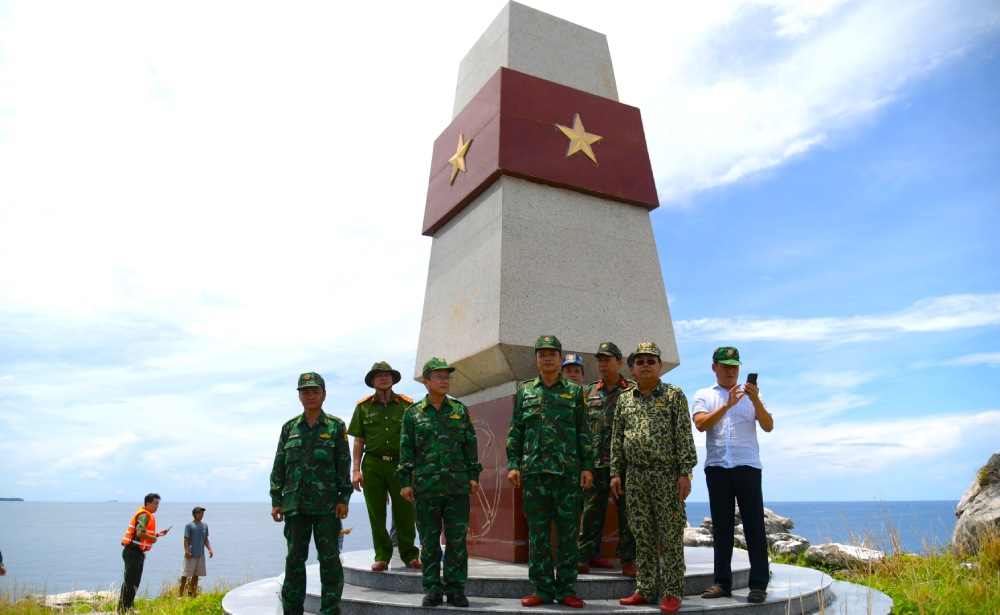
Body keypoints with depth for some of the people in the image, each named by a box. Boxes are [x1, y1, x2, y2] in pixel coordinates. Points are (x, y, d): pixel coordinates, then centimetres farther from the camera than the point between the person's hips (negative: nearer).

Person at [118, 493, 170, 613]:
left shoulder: (147, 515, 17)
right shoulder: (144, 515, -15)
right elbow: (140, 533, -26)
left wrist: (157, 534, 12)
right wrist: (153, 538, -13)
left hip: (137, 552, 10)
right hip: (133, 552, -10)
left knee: (134, 581, 16)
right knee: (130, 581, -5)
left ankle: (125, 607, 23)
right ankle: (124, 608, 1)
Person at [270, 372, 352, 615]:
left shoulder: (336, 426, 2)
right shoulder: (289, 428, 10)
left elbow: (344, 464, 0)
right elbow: (279, 466, 11)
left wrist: (344, 498, -6)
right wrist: (276, 500, 6)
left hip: (327, 504, -2)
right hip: (295, 503, 3)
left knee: (329, 557, 1)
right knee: (294, 558, 9)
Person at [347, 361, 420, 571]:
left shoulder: (406, 404, 5)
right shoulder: (363, 406, 7)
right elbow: (358, 440, 6)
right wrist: (356, 470, -1)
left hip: (400, 464, -1)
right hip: (372, 465, 1)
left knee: (404, 512, 2)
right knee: (376, 514, 6)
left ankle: (410, 555, 15)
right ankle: (382, 557, 18)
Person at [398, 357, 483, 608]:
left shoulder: (460, 410, 9)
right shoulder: (413, 413, 5)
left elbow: (471, 445, 10)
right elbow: (406, 449, 5)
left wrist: (474, 475, 3)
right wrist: (405, 481, 0)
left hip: (458, 485, 1)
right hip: (425, 486, -1)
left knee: (457, 539, 4)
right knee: (429, 539, 7)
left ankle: (455, 588, 15)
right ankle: (432, 589, 19)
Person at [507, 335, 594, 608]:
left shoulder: (574, 391, 7)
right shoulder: (524, 390, 10)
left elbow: (584, 432, 6)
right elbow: (515, 431, 9)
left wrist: (587, 466, 0)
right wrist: (513, 465, 2)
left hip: (568, 470, -1)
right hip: (534, 470, 1)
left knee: (568, 531, 4)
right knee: (537, 531, 6)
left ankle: (565, 588, 16)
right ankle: (542, 588, 17)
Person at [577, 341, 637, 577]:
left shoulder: (633, 390, 5)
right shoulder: (589, 392, 12)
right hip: (595, 461, 2)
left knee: (627, 512, 5)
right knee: (591, 511, 5)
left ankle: (628, 560, 15)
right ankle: (584, 558, 11)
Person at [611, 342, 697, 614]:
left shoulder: (674, 395, 1)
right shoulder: (624, 399, 12)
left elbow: (684, 437, -4)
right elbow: (617, 439, 13)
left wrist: (685, 472, -11)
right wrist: (615, 473, 8)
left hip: (667, 474, -4)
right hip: (636, 476, 4)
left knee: (671, 535, 1)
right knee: (642, 536, 9)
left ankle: (672, 592, 11)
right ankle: (645, 590, 19)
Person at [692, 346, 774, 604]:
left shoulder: (751, 395, 11)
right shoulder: (704, 396, 9)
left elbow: (768, 426, 0)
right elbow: (701, 424, -8)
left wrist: (756, 400, -15)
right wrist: (727, 405, -17)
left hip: (747, 466, 0)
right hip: (716, 467, 1)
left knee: (754, 525, 0)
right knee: (721, 526, 7)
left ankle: (758, 584, 7)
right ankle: (722, 582, 15)